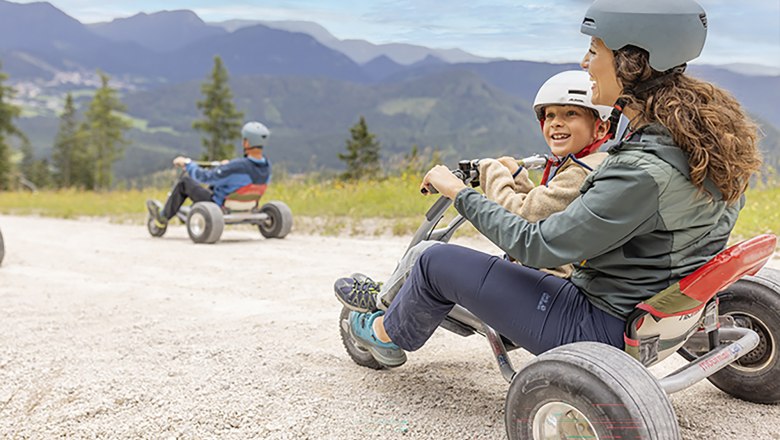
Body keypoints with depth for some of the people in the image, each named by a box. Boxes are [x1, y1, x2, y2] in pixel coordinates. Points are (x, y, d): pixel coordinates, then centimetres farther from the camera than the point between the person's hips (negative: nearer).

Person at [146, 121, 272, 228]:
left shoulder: (237, 166, -33)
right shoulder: (266, 166, -12)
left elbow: (204, 177, -22)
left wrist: (187, 163, -2)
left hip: (219, 205, -7)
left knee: (185, 180, 7)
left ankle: (163, 217, 23)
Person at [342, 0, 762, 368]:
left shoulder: (644, 171, -33)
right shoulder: (715, 124, -5)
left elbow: (539, 248, -27)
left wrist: (458, 192, -14)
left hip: (601, 327, -9)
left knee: (437, 262, 0)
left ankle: (389, 334, 29)